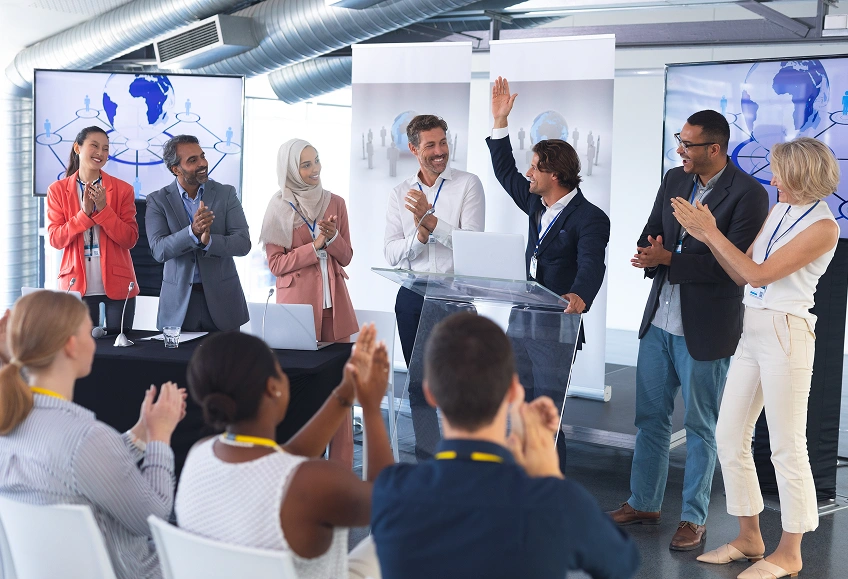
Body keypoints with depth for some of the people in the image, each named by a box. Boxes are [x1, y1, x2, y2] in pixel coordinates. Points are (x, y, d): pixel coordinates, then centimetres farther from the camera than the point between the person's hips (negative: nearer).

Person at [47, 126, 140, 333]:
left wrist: (103, 209, -17)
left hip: (117, 285, 0)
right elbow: (55, 239, -4)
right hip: (76, 284, 0)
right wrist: (85, 213, -17)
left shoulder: (123, 190, 2)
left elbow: (130, 239, -4)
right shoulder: (57, 190, 3)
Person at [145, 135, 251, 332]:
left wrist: (208, 241, -25)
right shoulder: (158, 201, 0)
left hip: (221, 299, 1)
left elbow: (243, 244, -7)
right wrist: (193, 232, -28)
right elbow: (159, 250, -13)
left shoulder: (226, 194, 2)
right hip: (179, 301, -1)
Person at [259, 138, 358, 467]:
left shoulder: (335, 203, 9)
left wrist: (333, 237, -10)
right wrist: (315, 245, -12)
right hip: (297, 300, -3)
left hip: (333, 301, 3)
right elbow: (276, 264, -4)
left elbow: (346, 256, 10)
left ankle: (341, 464, 6)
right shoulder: (278, 208, 0)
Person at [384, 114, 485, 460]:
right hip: (412, 297, 4)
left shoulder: (468, 185, -2)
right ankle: (426, 460, 22)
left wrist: (431, 221, -18)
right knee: (418, 383, 11)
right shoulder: (400, 194, 9)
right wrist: (420, 236, -16)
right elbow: (391, 254, 1)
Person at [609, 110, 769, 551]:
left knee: (700, 427, 6)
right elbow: (650, 236, 12)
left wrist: (669, 259, -22)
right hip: (659, 319, 7)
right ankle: (644, 504, 29)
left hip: (704, 328, -6)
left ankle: (694, 519, 18)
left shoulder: (748, 193, -14)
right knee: (650, 416, 15)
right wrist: (650, 253, -11)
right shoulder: (674, 180, 7)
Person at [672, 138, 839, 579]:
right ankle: (749, 538, 23)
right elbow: (742, 276, 10)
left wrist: (711, 232, -12)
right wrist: (706, 236, -1)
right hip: (751, 329, 8)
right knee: (729, 436, 9)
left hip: (785, 333, -8)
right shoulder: (778, 211, 13)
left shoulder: (822, 225, -11)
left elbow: (760, 274, -16)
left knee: (787, 445, -1)